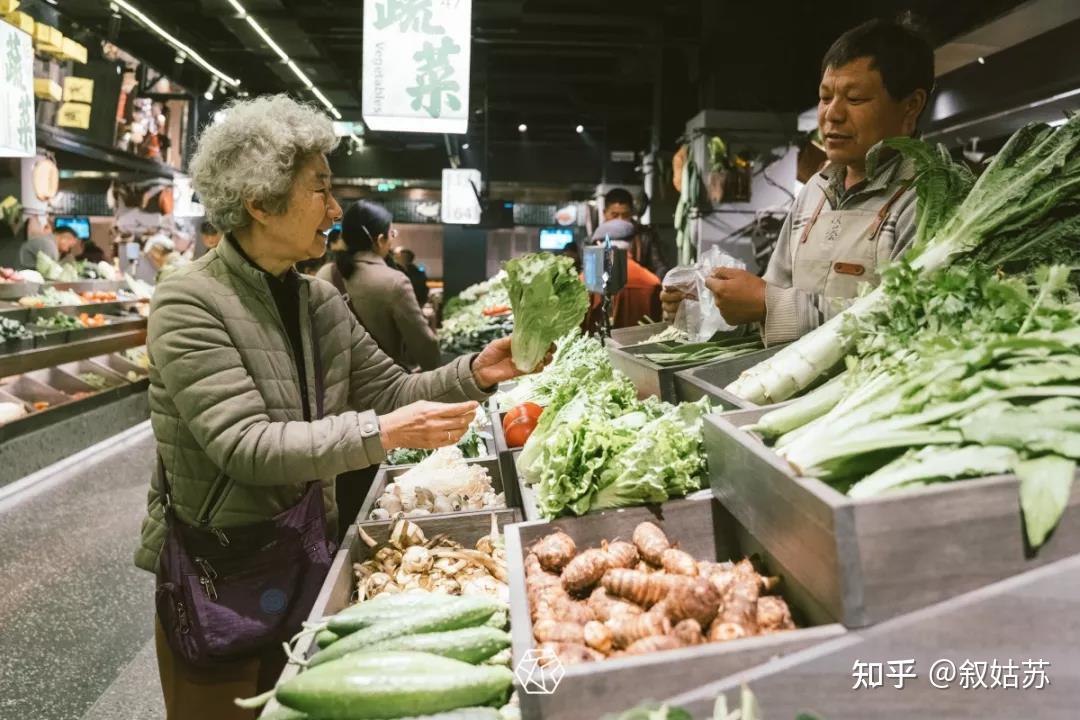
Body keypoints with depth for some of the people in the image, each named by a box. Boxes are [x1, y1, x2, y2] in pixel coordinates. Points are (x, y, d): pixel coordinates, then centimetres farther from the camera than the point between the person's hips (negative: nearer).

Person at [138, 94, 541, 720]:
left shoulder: (321, 300, 2)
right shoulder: (189, 306, -18)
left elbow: (390, 392, 5)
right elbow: (248, 447, -26)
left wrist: (474, 373, -10)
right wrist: (382, 434, -32)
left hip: (307, 554, 6)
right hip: (220, 574, -6)